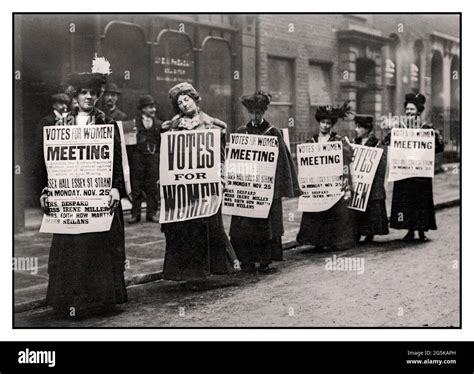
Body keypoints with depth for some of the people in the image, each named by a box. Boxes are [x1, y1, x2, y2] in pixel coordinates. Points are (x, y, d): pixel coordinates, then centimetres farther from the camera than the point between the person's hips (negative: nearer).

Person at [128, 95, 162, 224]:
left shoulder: (159, 124, 11)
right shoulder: (134, 123, 2)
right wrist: (131, 158, -7)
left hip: (153, 157, 2)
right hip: (137, 156, -2)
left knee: (152, 186, 3)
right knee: (137, 186, 2)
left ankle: (151, 213, 11)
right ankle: (136, 214, 9)